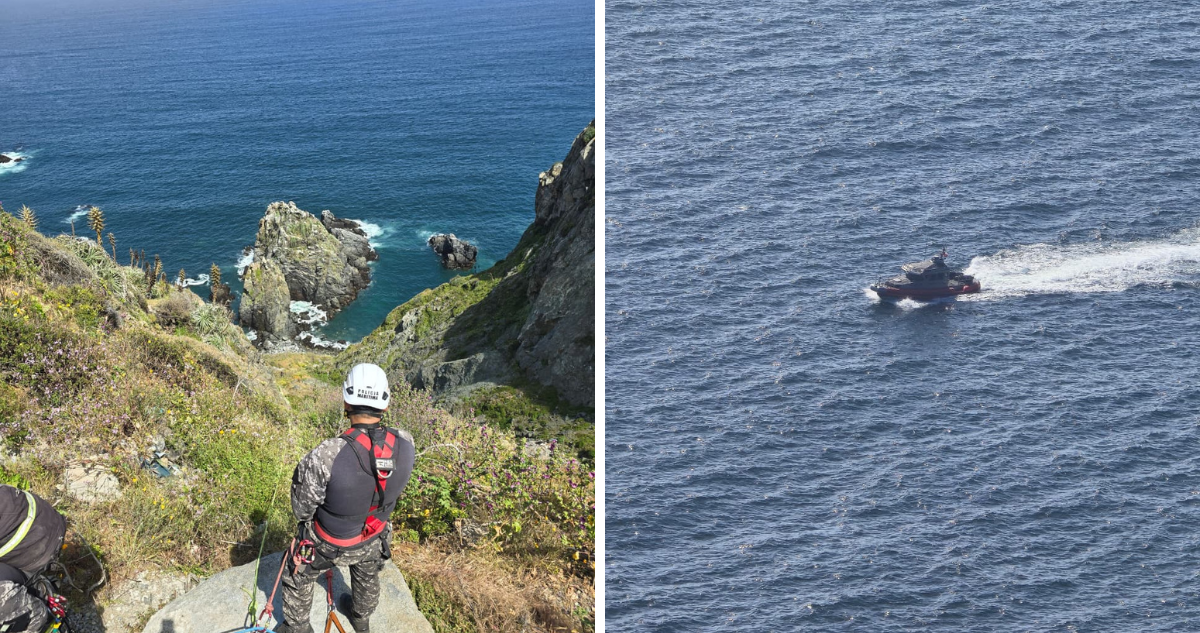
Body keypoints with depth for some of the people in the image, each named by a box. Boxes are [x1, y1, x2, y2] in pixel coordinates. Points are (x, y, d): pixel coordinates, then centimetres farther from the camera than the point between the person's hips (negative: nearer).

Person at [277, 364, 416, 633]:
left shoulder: (325, 455, -40)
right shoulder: (405, 444, -28)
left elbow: (302, 507, -22)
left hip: (328, 542, -4)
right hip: (373, 539, 4)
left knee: (298, 578, 29)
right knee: (368, 575, 36)